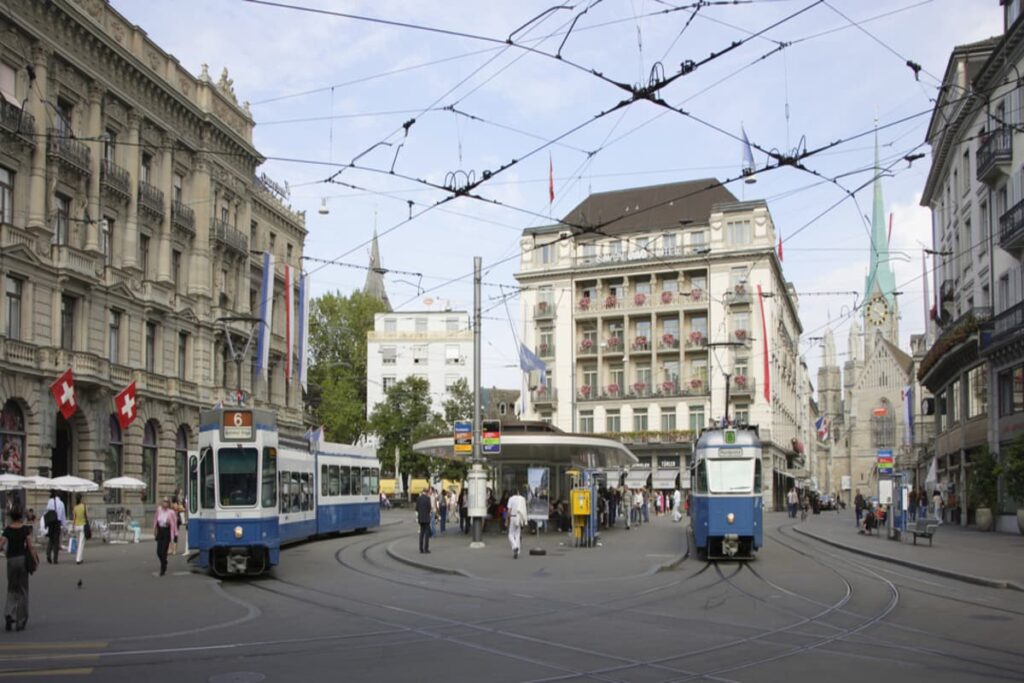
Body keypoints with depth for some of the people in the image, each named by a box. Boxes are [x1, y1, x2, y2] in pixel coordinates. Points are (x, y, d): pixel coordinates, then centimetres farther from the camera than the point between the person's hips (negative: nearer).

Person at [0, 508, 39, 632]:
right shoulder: (25, 529, -5)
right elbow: (30, 546, -8)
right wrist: (35, 561, -2)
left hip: (11, 560, 1)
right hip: (23, 559, -1)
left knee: (12, 590, 15)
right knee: (22, 591, 7)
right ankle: (20, 622, 8)